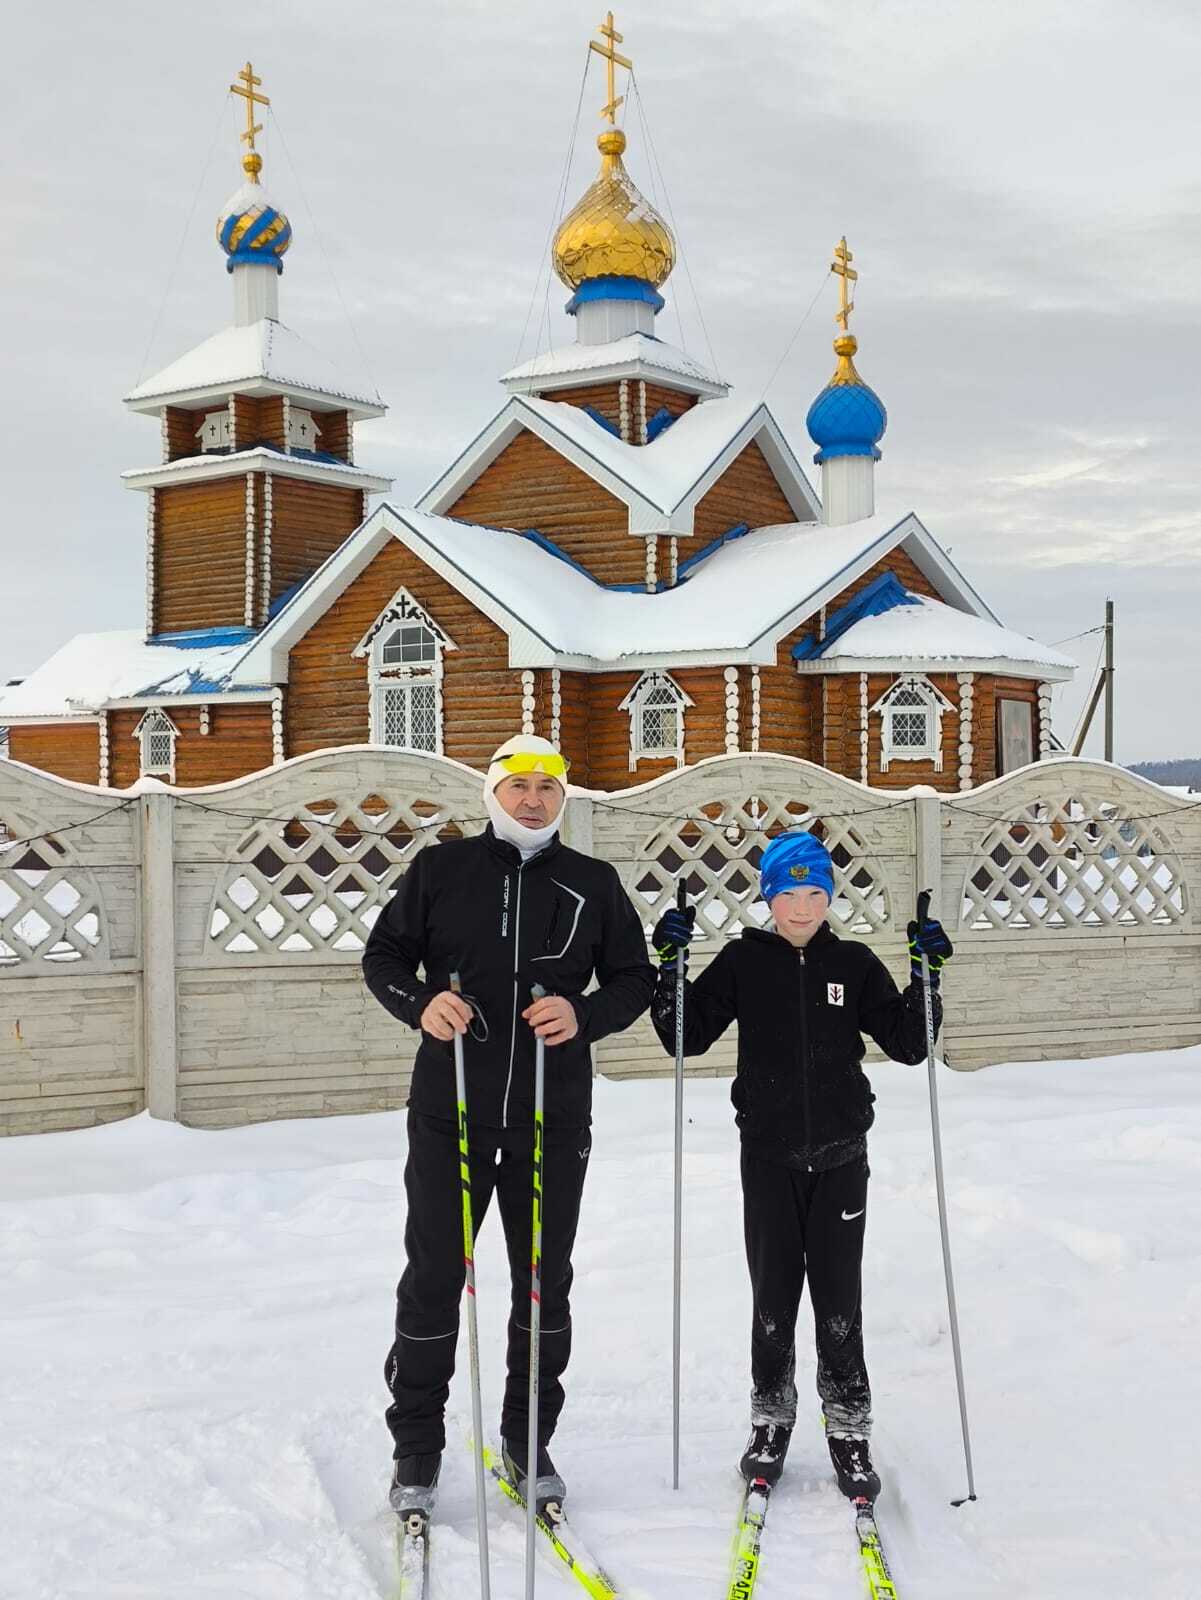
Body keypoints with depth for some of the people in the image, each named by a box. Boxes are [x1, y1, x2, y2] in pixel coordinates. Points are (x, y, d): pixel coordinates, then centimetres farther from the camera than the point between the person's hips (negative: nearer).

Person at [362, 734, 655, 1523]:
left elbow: (635, 978, 9)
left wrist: (585, 1014, -11)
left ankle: (529, 1441, 25)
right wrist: (421, 1003, -13)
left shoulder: (594, 883, 6)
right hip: (451, 1108, -1)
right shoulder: (441, 869, 3)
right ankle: (417, 1446, 17)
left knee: (544, 1280, 10)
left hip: (554, 1114, 2)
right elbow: (384, 955, 7)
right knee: (434, 1277, 3)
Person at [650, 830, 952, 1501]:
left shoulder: (855, 963, 2)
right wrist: (671, 966, -13)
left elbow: (909, 1043, 1)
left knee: (839, 1299, 3)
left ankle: (850, 1429, 16)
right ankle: (772, 1419, 24)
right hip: (769, 1154, 0)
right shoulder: (743, 961, 1)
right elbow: (687, 1037, -1)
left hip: (840, 1154, 0)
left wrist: (928, 974, -10)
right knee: (773, 1295, 8)